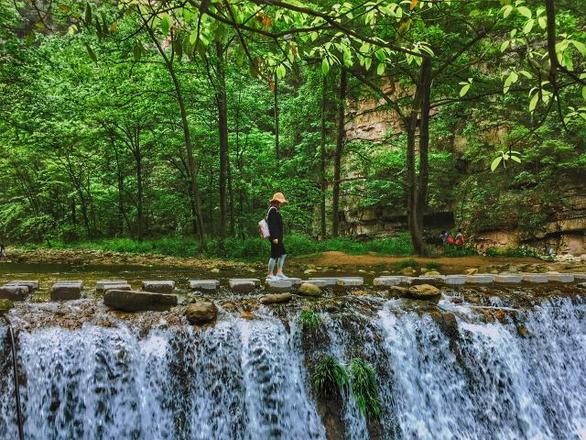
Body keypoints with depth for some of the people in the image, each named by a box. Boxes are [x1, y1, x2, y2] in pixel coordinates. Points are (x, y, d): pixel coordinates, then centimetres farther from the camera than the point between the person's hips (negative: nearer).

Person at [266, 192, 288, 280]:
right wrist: (274, 237, -24)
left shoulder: (275, 210, 17)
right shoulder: (273, 210, -15)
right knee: (274, 255, -5)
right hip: (275, 237, -11)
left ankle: (279, 273, 18)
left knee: (283, 254, 14)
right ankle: (270, 275, 2)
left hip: (278, 236, 11)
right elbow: (271, 225, -21)